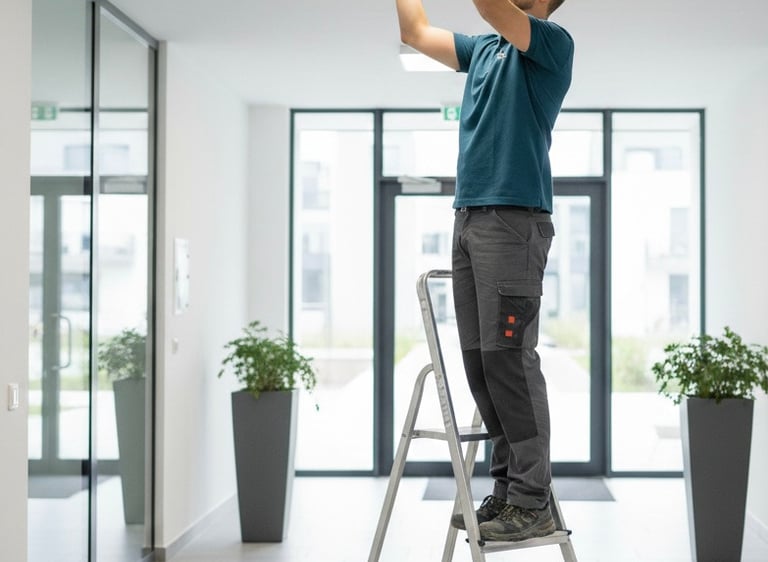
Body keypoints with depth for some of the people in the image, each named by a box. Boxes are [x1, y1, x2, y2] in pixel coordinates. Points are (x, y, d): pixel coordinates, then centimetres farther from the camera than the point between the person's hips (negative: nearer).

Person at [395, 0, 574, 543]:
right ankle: (508, 490, 13)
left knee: (509, 356, -10)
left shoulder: (550, 43, -4)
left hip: (514, 220, -8)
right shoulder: (485, 48, 21)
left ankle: (532, 502, -5)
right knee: (481, 361, 7)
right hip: (469, 218, 9)